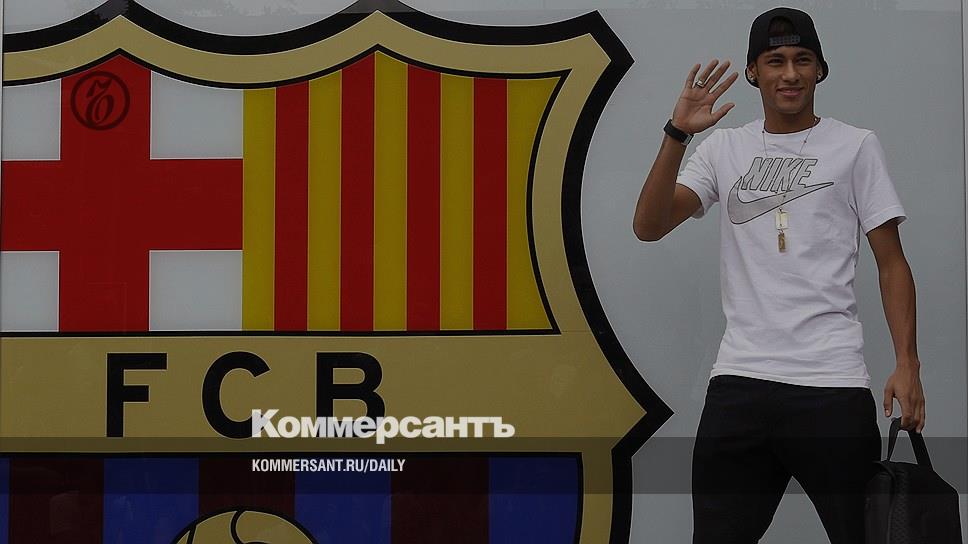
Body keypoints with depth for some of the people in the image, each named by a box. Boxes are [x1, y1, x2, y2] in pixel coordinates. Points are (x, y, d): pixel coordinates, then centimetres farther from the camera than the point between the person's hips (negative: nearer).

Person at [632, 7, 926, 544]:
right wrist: (677, 134, -12)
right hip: (739, 382, 2)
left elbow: (891, 264, 4)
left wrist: (907, 365, -6)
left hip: (833, 385, -2)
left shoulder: (856, 147, 5)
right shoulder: (724, 148, 11)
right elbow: (648, 226, 0)